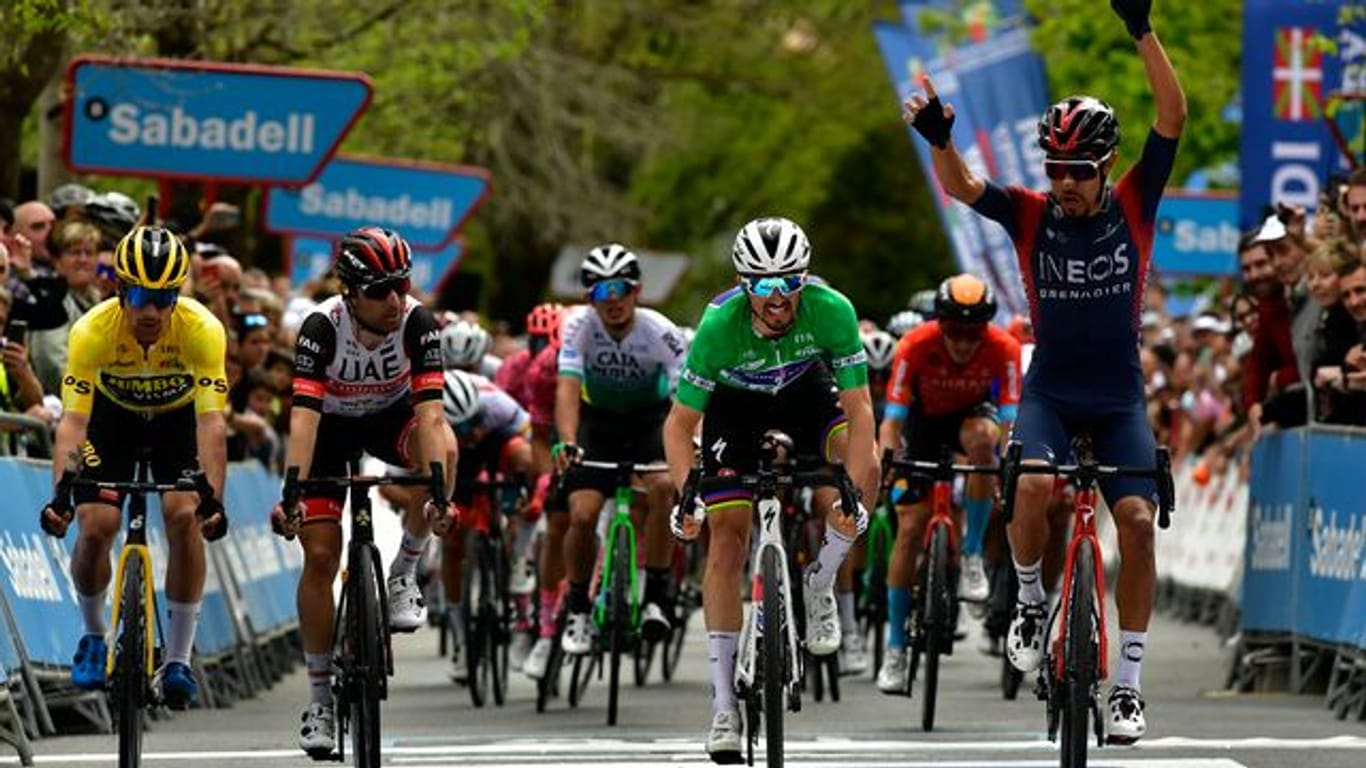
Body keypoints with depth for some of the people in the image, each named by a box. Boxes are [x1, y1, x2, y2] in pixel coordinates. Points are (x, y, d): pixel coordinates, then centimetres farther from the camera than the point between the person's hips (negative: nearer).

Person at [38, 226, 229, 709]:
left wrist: (214, 498, -50)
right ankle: (94, 636, 15)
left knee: (185, 517, -22)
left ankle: (178, 660, -10)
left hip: (178, 417, -1)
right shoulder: (92, 330, -33)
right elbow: (72, 419, -36)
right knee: (95, 526, -14)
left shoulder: (203, 330, -34)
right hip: (113, 414, 1)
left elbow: (211, 423, -37)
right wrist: (59, 493, -49)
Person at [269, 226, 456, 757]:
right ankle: (319, 698, 3)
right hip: (331, 426, -1)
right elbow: (303, 416, -39)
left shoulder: (418, 324, -28)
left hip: (390, 416, 1)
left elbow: (429, 411, -36)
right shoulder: (322, 327, -32)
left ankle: (404, 573, -12)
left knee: (441, 446, -34)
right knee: (320, 557, -11)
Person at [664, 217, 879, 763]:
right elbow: (680, 424, -26)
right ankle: (724, 702, -6)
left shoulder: (831, 310, -33)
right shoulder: (719, 324, -34)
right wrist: (686, 494, -41)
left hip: (806, 393, 1)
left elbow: (857, 406, -30)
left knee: (864, 467, -27)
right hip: (736, 405, -1)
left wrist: (854, 491, -41)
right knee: (728, 536, -11)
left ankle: (819, 586, -1)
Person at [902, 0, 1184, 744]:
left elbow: (1172, 116, -17)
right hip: (1050, 391, 0)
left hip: (1119, 397, 1)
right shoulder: (1031, 214, -5)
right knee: (1033, 485, -30)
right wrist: (939, 138, -43)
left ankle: (1128, 685, -4)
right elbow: (960, 186, -21)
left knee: (1137, 521, -14)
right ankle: (1031, 601, -2)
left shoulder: (1133, 205, -6)